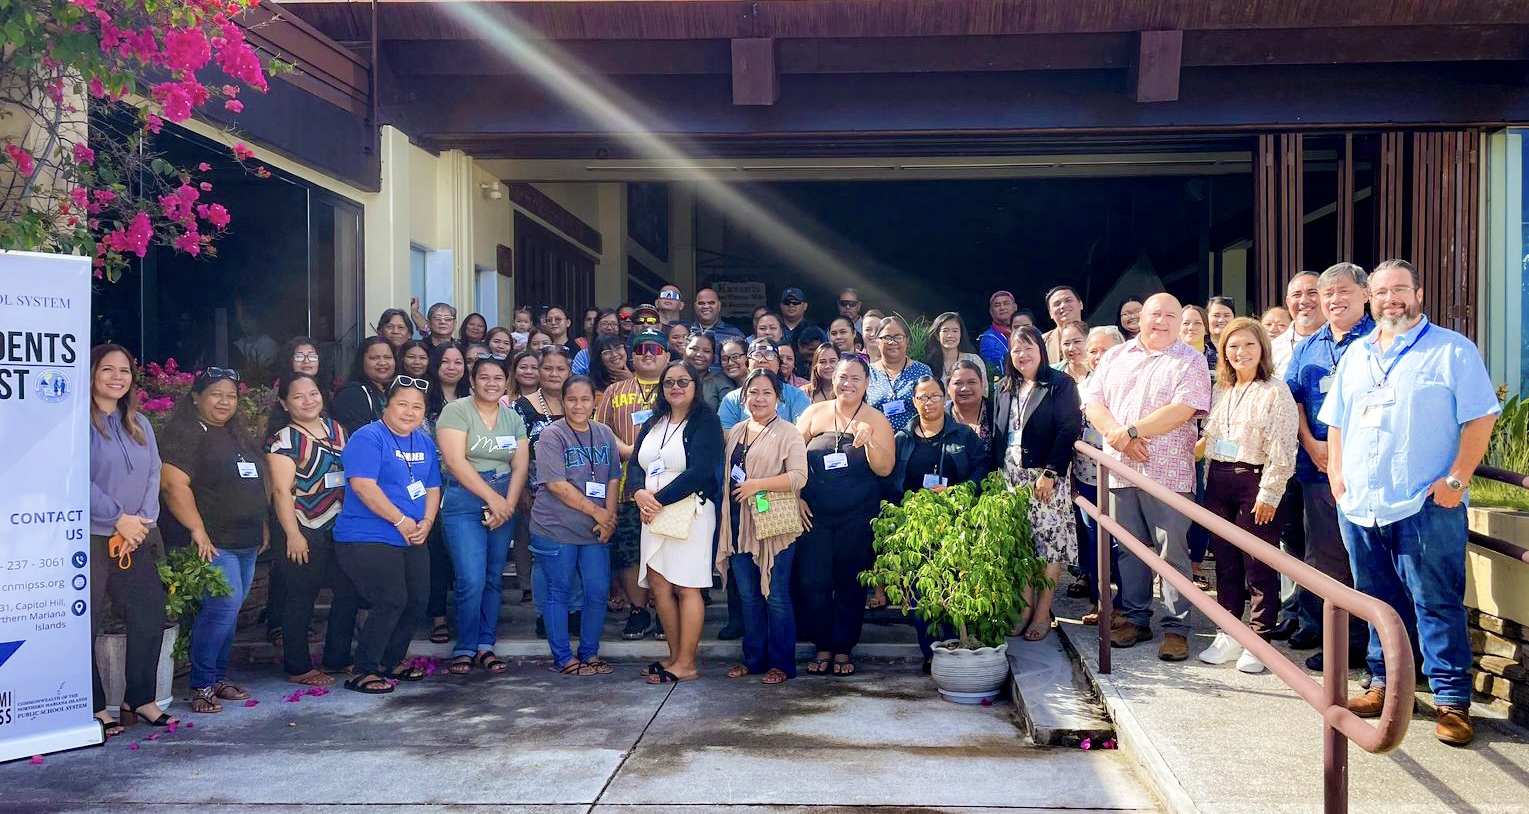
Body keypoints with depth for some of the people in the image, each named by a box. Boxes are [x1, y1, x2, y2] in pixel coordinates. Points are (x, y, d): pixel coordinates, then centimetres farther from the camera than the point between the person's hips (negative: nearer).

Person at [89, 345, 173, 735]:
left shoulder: (140, 424, 15)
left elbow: (154, 476, 11)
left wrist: (142, 521, -3)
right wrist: (119, 519, -12)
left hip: (135, 539, 6)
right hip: (91, 539, -6)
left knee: (150, 618, 5)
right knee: (85, 625, -2)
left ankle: (140, 699, 17)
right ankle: (94, 707, 8)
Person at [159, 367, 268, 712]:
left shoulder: (238, 435, 18)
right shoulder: (185, 434, -8)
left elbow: (256, 485, 27)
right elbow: (174, 484, -19)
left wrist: (262, 525, 20)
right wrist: (197, 530, -23)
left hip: (246, 542, 9)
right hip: (214, 542, -8)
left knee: (228, 612, 12)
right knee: (223, 608, -15)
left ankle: (219, 678, 21)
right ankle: (201, 686, -6)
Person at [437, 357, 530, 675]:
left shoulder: (513, 417, 11)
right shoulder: (456, 411, -5)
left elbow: (520, 466, 5)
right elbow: (455, 461, -13)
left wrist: (508, 505, -10)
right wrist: (492, 499, -13)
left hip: (505, 503, 5)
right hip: (464, 502, -5)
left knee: (494, 578, 7)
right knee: (471, 580, -11)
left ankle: (485, 646, 17)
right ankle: (465, 648, 5)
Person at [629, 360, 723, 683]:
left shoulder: (706, 423, -4)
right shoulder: (653, 424, 17)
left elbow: (699, 471, -15)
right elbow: (635, 464, 11)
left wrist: (660, 499, -15)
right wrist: (640, 493, -10)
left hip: (690, 512, -7)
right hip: (653, 512, 7)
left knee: (686, 587, -5)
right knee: (658, 583, 5)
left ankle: (686, 663, 1)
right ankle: (675, 654, 17)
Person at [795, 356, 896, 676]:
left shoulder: (876, 420, 3)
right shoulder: (814, 413, 6)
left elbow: (885, 469, -5)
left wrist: (868, 440, -21)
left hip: (858, 516, -1)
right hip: (814, 514, 1)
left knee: (850, 583, 7)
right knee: (813, 581, -1)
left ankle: (843, 649, 20)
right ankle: (823, 647, 15)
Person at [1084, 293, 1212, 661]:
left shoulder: (1190, 362, 1)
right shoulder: (1114, 357, 15)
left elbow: (1182, 410, -12)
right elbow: (1094, 403, 7)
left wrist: (1131, 430, -15)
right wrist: (1117, 436, -11)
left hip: (1168, 472, -4)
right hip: (1121, 469, 4)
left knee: (1173, 551, -2)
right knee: (1129, 548, 10)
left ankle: (1176, 628, 6)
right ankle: (1135, 619, 21)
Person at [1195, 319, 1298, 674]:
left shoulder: (1275, 392, -7)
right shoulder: (1220, 391, 14)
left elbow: (1282, 450, -12)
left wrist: (1268, 493, -16)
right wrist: (1209, 482, 13)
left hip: (1254, 481, -6)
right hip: (1219, 481, 6)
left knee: (1258, 565, 0)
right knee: (1225, 561, 11)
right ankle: (1228, 634, 20)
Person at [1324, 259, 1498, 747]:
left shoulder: (1453, 351, -1)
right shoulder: (1355, 356, 16)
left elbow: (1480, 419, -7)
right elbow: (1336, 422, 20)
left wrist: (1456, 479, -13)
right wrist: (1337, 473, 8)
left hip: (1426, 507, -5)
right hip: (1359, 506, 5)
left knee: (1437, 604, -3)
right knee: (1378, 602, 13)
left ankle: (1452, 699, 4)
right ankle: (1384, 684, 24)